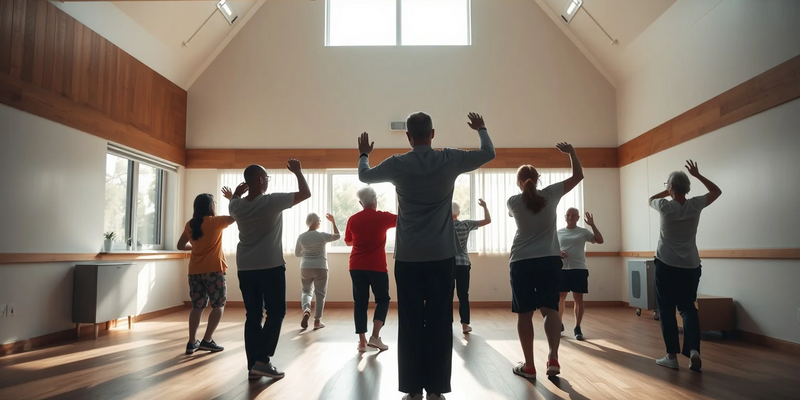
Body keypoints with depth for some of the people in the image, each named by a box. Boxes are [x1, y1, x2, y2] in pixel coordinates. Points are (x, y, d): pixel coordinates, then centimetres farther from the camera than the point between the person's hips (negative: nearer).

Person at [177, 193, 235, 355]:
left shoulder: (190, 225, 7)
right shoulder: (215, 221, -9)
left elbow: (180, 245, 15)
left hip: (195, 271, 5)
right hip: (213, 270, -5)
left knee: (197, 306, 12)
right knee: (219, 305, 6)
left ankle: (192, 342, 12)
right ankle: (207, 340, 1)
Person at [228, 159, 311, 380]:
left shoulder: (237, 206, 3)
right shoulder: (272, 201, -12)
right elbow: (305, 193, -4)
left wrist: (238, 190, 22)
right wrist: (298, 172, 7)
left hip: (245, 268, 6)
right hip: (271, 266, -5)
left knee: (253, 315, 9)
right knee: (276, 312, 5)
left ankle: (253, 365, 9)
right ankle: (262, 360, -2)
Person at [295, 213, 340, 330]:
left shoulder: (301, 237, 1)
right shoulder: (322, 236, -7)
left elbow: (297, 253, 12)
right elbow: (337, 236, 8)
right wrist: (333, 222, 12)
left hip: (305, 268, 3)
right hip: (320, 268, -3)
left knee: (306, 291, 17)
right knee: (320, 294, 5)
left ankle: (306, 310, -12)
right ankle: (317, 321, 7)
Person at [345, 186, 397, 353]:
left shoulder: (353, 219, 3)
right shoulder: (382, 217, -6)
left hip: (356, 266, 3)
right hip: (377, 267, -3)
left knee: (360, 302, 8)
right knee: (383, 299, 11)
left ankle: (362, 341, 7)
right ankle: (375, 336, -1)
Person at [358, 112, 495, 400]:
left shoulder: (398, 164, -2)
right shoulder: (450, 160, -1)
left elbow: (364, 176, 17)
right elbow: (489, 153, 15)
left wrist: (363, 155, 37)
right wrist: (481, 129, 33)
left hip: (408, 257, 0)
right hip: (442, 256, 0)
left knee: (410, 324, 5)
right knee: (439, 323, 4)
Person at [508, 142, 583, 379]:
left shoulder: (513, 202, -2)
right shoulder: (550, 195, -1)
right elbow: (578, 176, 9)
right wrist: (571, 151, 13)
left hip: (521, 262, -1)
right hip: (549, 260, 1)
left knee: (524, 313, 4)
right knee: (550, 309, 4)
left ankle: (529, 366, 8)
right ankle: (553, 357, -13)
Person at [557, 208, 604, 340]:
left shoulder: (583, 232, 3)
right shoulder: (559, 233, 8)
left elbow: (600, 240, -7)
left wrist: (592, 225, -14)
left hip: (579, 270, -2)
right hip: (562, 269, 2)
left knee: (578, 299, 1)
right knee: (560, 298, 8)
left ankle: (577, 328, 9)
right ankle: (559, 324, 26)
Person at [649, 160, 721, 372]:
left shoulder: (665, 206, -11)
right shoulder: (695, 205, -5)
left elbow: (651, 199, 13)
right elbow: (717, 191, 15)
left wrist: (669, 190, 18)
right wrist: (697, 175, 14)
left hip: (666, 265, -3)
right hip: (691, 266, 3)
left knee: (666, 310, 6)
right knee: (688, 308, 13)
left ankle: (672, 356, 8)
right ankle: (693, 350, -5)